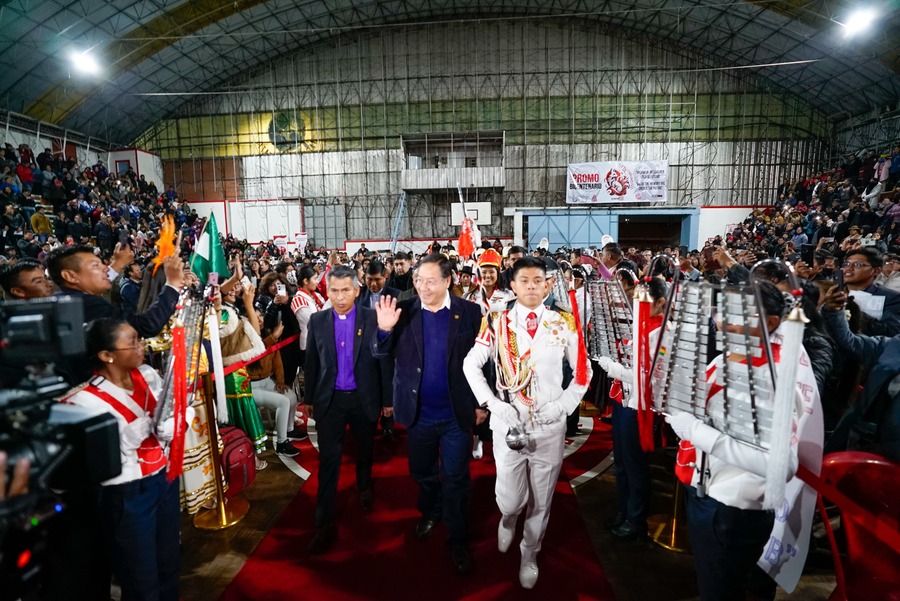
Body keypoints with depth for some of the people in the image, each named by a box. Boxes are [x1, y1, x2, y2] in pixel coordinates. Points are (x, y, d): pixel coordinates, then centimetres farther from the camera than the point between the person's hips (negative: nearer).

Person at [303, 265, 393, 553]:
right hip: (329, 400, 1)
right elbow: (311, 363, 5)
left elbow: (384, 360, -6)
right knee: (328, 459, 1)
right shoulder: (317, 321, -2)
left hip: (364, 399, 0)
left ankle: (364, 487, 49)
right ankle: (325, 523, 11)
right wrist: (309, 399, 8)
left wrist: (387, 399, -3)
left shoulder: (373, 319, -9)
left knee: (364, 450, 20)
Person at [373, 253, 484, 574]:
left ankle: (458, 540, 28)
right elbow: (381, 354, -9)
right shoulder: (403, 311, -5)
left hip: (457, 413, -2)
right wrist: (384, 329, -29)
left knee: (455, 480, 10)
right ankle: (430, 513, 50)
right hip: (418, 413, 3)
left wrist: (483, 403, -5)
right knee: (422, 473, 23)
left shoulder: (470, 313, -9)